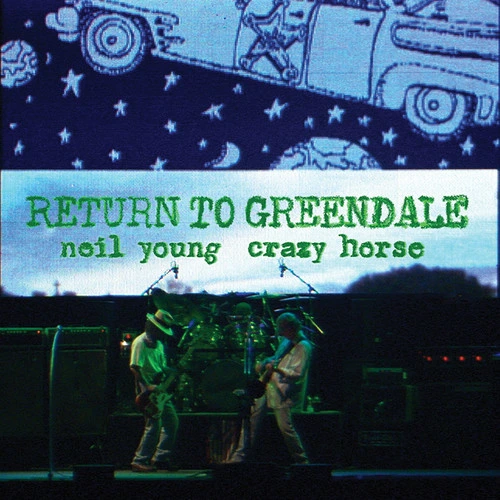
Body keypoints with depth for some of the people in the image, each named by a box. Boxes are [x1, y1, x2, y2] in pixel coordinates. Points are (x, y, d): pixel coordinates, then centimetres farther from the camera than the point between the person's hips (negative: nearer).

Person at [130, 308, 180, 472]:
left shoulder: (159, 343, 17)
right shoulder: (140, 343, -13)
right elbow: (135, 368, -19)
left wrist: (171, 372, 5)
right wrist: (147, 387, -23)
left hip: (160, 390, 10)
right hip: (148, 391, -10)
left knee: (172, 422, 11)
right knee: (154, 425, -13)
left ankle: (160, 458, 17)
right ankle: (140, 461, -8)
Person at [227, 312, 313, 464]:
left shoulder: (303, 347, -16)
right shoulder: (287, 341, 13)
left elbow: (298, 374, -24)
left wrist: (277, 368, -34)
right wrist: (264, 363, 13)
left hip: (282, 390, -9)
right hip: (268, 385, 9)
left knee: (285, 427, -11)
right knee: (251, 417, 4)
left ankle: (302, 461, 3)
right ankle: (239, 457, 8)